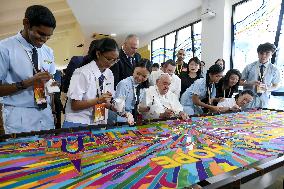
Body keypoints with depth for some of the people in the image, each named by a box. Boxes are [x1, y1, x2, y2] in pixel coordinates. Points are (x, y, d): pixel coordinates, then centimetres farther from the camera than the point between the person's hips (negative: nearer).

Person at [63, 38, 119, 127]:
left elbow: (107, 102, 8)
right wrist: (98, 100, -24)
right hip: (78, 123, -4)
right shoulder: (82, 73, -15)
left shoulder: (109, 74, 2)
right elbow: (74, 105, -14)